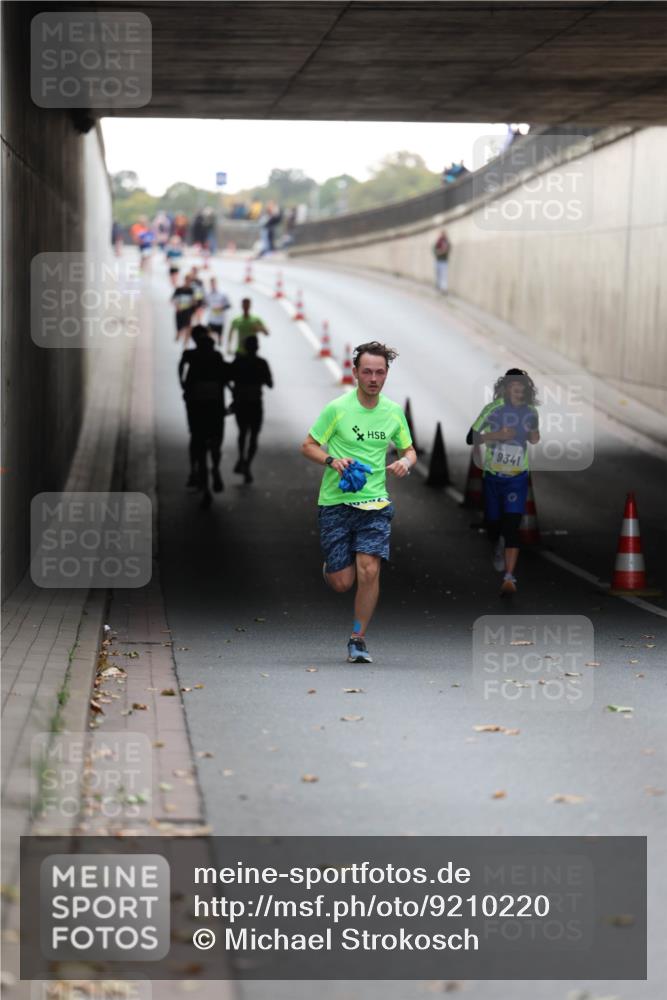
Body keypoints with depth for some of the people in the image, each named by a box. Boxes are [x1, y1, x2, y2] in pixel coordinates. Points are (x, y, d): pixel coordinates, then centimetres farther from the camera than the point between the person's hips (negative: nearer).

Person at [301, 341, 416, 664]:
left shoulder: (393, 412, 5)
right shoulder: (337, 408, -7)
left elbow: (408, 449, 18)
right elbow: (308, 446, 0)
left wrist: (405, 462, -5)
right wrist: (332, 460, -19)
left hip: (375, 504, 2)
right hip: (335, 502, -2)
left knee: (369, 571, -15)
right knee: (342, 583, -3)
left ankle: (357, 640, 2)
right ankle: (330, 566, 37)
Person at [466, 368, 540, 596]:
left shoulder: (531, 412, 0)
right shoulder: (493, 409, -9)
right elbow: (471, 438, -6)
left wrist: (535, 436, -7)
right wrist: (495, 435, -21)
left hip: (517, 477, 0)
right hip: (492, 475, 0)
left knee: (511, 526, -14)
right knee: (493, 524, 10)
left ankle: (508, 578, -18)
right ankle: (498, 546, 48)